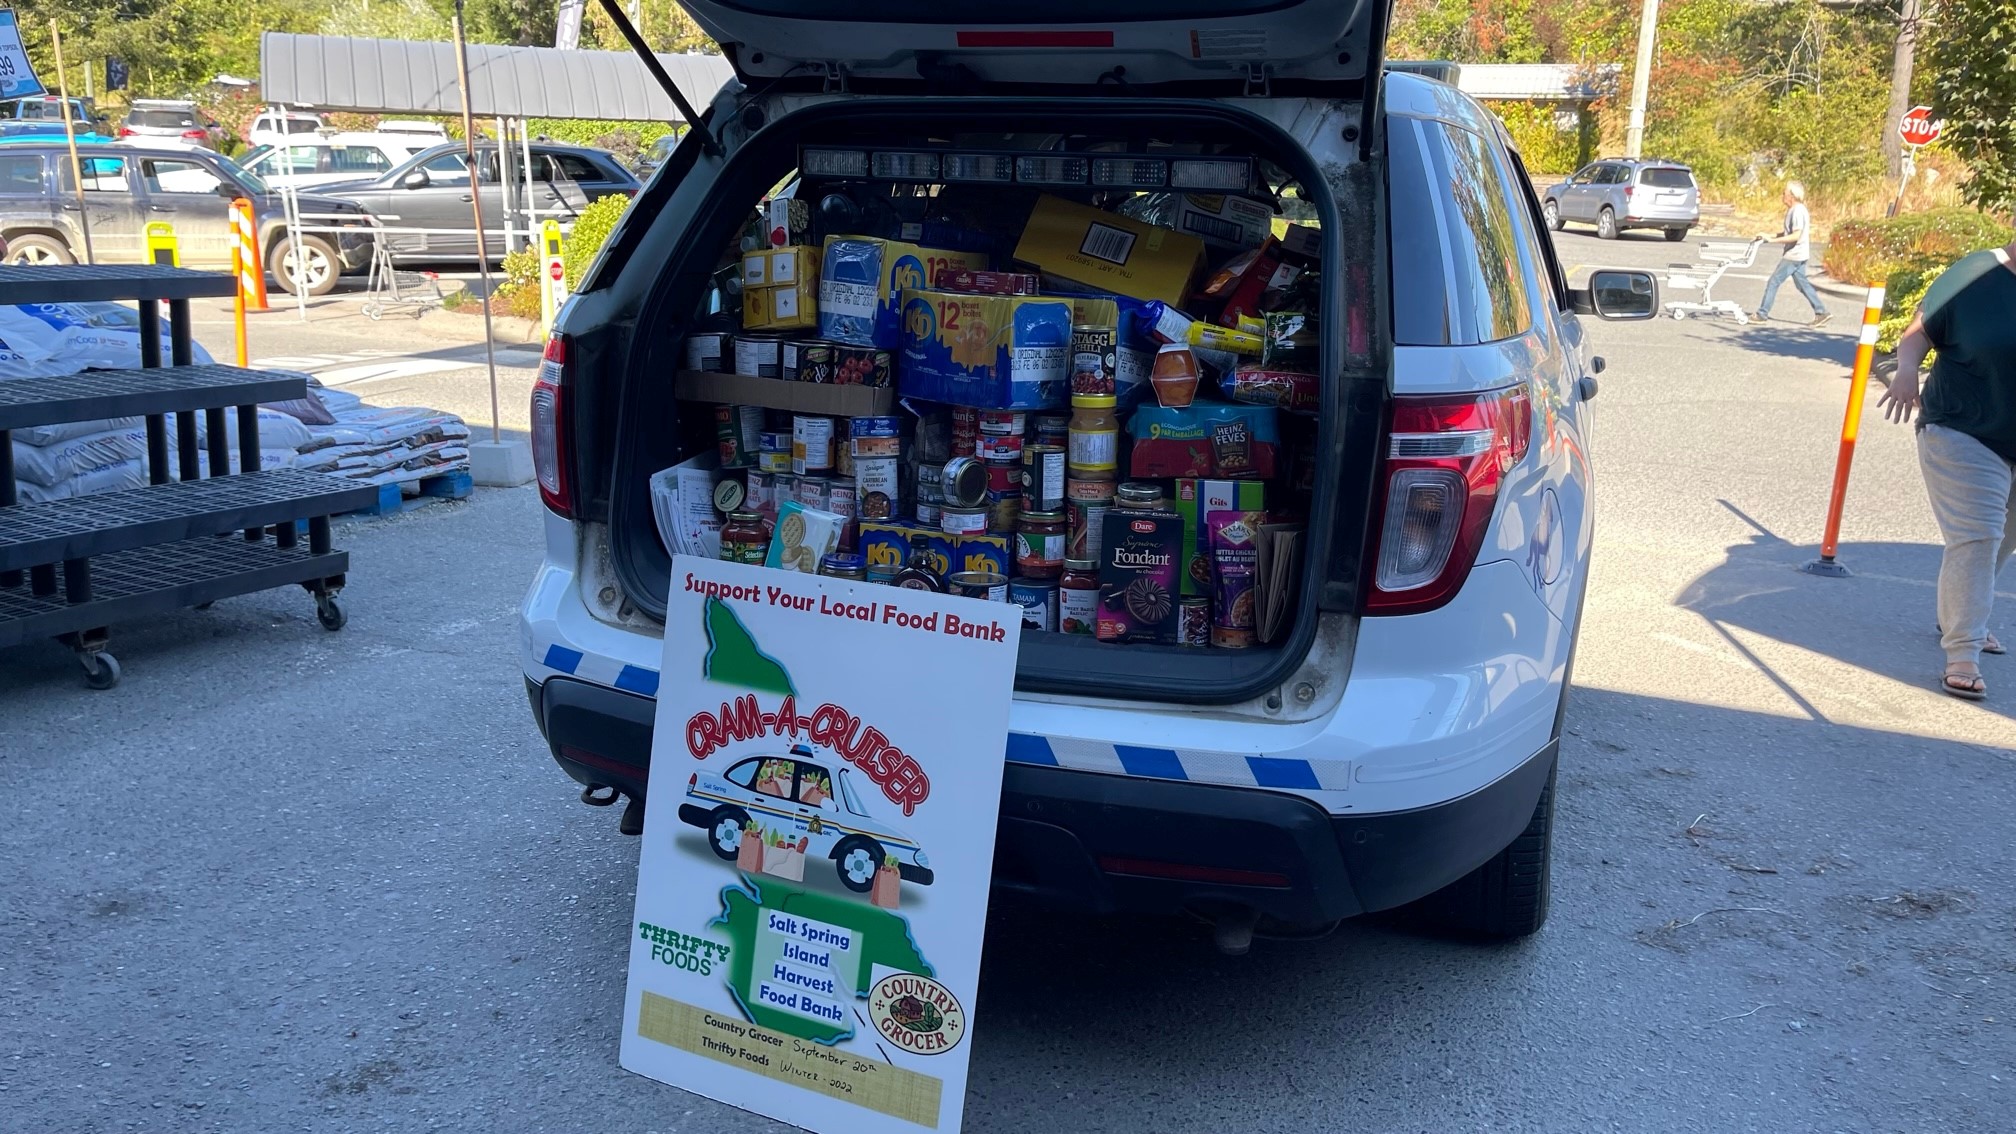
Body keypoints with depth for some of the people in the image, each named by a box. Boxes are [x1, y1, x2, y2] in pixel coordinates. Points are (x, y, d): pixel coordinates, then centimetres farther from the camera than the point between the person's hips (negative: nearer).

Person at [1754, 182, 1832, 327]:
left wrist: (1773, 240, -23)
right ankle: (1821, 313, 14)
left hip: (1794, 255, -10)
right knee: (1802, 284, 13)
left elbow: (1796, 236, -24)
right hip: (1797, 255, 10)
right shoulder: (1794, 210, 12)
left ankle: (1762, 314, 0)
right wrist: (1769, 235, 11)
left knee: (1774, 281, -5)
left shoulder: (1798, 211, -18)